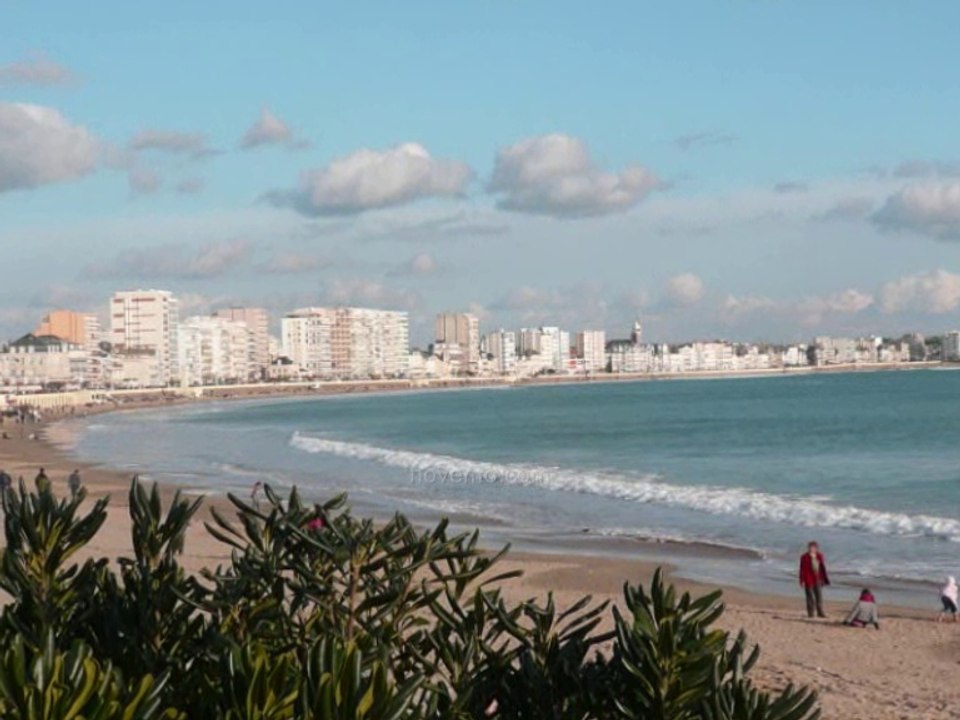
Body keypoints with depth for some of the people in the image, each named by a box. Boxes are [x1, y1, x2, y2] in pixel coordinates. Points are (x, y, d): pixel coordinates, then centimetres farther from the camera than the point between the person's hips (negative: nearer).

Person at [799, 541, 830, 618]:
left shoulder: (819, 556, 4)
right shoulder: (804, 557, -8)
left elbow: (823, 567, 11)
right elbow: (802, 569, -7)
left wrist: (825, 578, 12)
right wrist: (802, 581, -8)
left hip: (818, 580, 4)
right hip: (809, 580, -4)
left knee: (819, 597, 7)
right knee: (810, 598, 1)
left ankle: (820, 612, 14)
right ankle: (810, 613, 9)